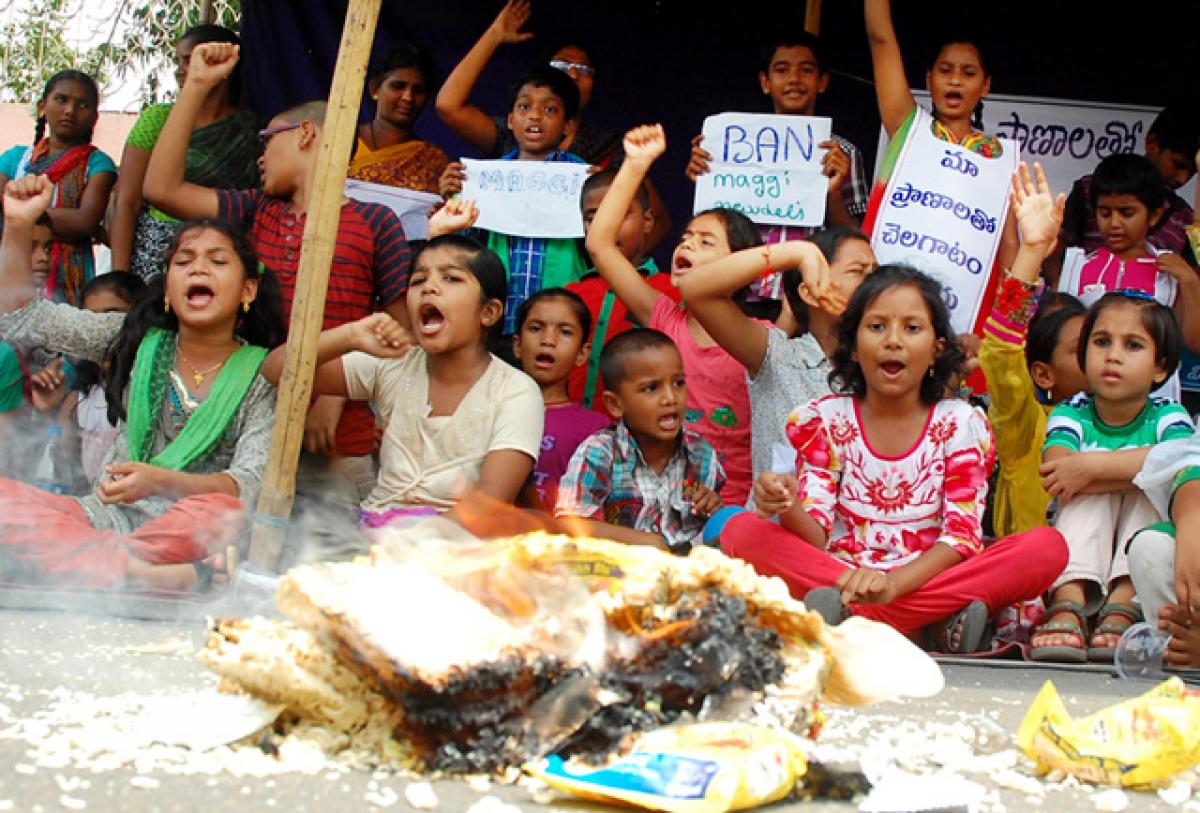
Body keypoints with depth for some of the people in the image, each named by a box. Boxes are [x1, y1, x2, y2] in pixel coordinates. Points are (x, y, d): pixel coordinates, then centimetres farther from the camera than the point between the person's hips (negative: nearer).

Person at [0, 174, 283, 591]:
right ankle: (143, 573, -37)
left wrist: (161, 482, -31)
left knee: (225, 511, -37)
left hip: (189, 532, -3)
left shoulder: (263, 375, 0)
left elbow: (248, 486, -13)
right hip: (108, 517, 3)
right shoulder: (135, 340, 9)